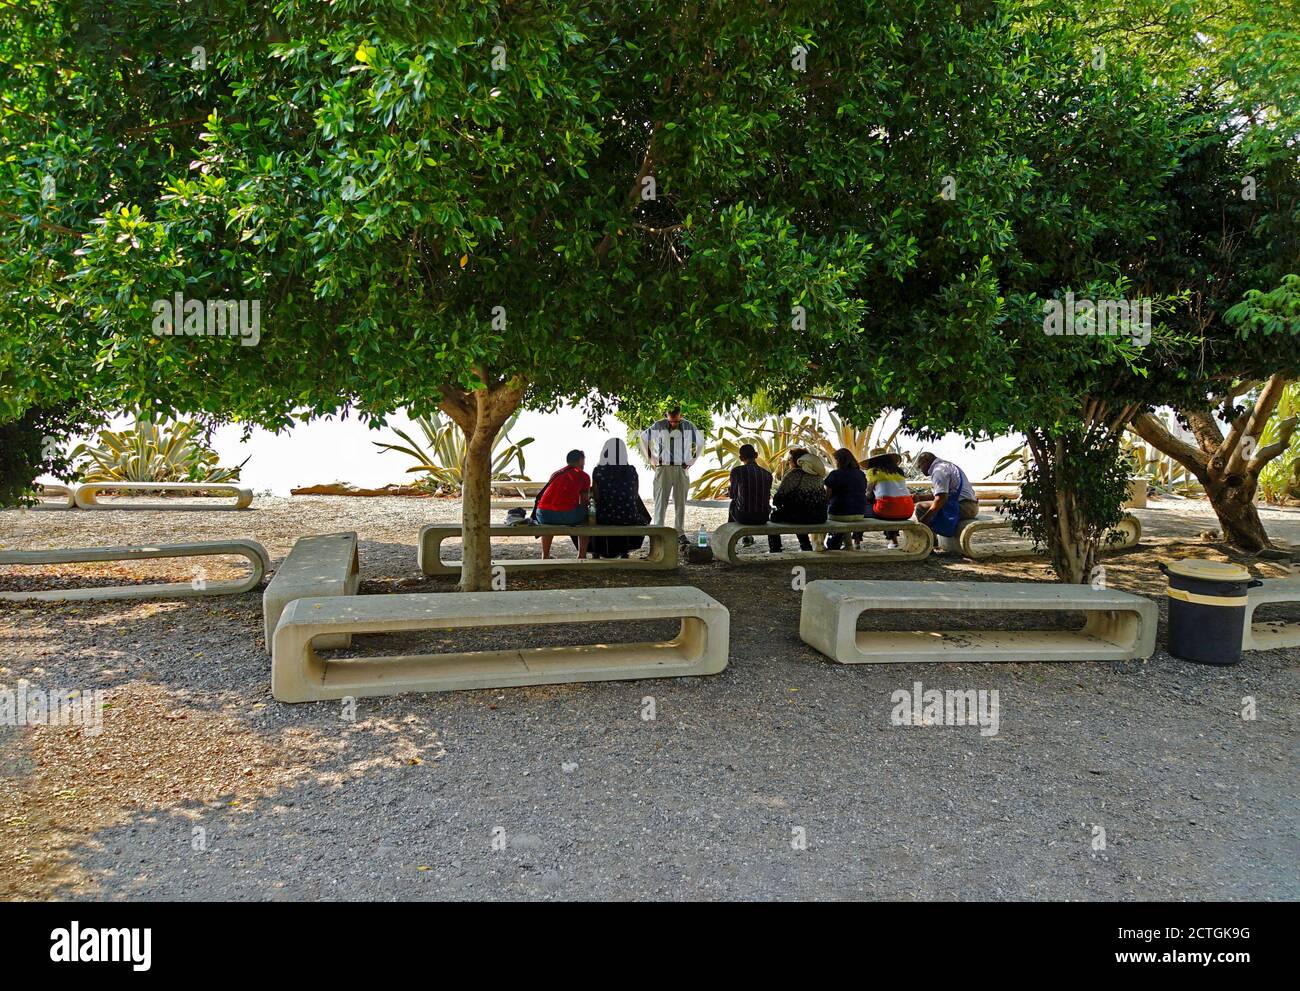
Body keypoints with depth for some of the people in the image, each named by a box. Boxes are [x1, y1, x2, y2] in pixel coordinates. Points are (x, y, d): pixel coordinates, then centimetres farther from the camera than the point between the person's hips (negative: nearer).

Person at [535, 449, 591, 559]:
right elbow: (584, 503, 17)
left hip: (544, 515, 5)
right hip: (567, 515, -4)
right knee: (586, 517, 27)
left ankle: (545, 555, 36)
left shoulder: (556, 474, 28)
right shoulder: (583, 476, 13)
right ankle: (582, 555, 23)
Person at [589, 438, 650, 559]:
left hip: (604, 518, -1)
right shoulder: (632, 471, -3)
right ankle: (624, 552, 39)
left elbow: (596, 497, -7)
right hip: (629, 519, 1)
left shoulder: (598, 470, -9)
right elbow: (635, 497, 4)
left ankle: (596, 554, 37)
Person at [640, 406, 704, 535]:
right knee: (661, 501, -6)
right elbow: (644, 439, 9)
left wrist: (690, 461, 11)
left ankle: (680, 533, 11)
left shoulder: (688, 426, 0)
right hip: (663, 468, -1)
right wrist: (652, 461, 6)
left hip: (681, 469, 1)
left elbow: (700, 442, 15)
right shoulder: (659, 426, -3)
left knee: (680, 502, 4)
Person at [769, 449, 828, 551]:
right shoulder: (817, 474, 11)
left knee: (774, 515, 17)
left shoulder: (793, 474, -10)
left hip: (802, 516, -7)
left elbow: (780, 496, -10)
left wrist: (773, 501, 14)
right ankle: (806, 547, 41)